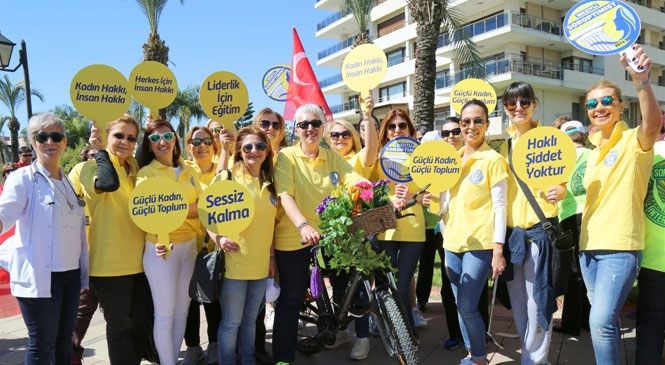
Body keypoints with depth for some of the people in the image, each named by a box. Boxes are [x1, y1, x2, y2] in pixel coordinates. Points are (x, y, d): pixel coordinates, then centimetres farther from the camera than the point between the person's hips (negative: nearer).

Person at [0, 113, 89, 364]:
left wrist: (84, 272, 17)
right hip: (39, 275, -6)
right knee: (42, 344, 1)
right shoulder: (23, 178, -6)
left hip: (70, 273, 6)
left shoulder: (69, 182, 13)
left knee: (64, 341, 14)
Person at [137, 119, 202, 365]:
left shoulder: (188, 171, 9)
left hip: (190, 246, 5)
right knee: (165, 315, 4)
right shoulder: (146, 173, -5)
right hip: (161, 248, -5)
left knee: (182, 313, 14)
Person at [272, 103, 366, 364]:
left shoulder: (333, 157, 5)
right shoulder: (287, 156, -7)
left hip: (328, 235, 4)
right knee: (291, 300, 4)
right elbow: (285, 196, -19)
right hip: (294, 238, -4)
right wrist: (303, 225, -36)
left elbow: (357, 183, -7)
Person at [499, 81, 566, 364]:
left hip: (540, 229, -5)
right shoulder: (505, 146, 11)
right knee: (518, 302, 13)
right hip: (511, 231, 6)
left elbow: (561, 181, -6)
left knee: (537, 301, -3)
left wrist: (559, 191, -28)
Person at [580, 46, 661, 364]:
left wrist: (641, 81, -49)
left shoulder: (633, 141, -8)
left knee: (601, 320, -16)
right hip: (589, 245, 7)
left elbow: (652, 123, -33)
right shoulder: (593, 150, 13)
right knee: (604, 320, 16)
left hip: (620, 246, -7)